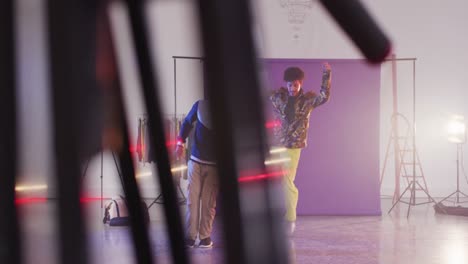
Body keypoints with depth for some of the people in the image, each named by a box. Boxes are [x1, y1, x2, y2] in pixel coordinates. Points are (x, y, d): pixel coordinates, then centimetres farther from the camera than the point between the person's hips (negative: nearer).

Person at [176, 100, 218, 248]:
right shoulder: (200, 105, -4)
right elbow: (187, 122, 10)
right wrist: (180, 142, -3)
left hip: (213, 165, -1)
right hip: (195, 161, 1)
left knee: (209, 202, -2)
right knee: (192, 199, -3)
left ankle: (205, 237, 5)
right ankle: (190, 236, 0)